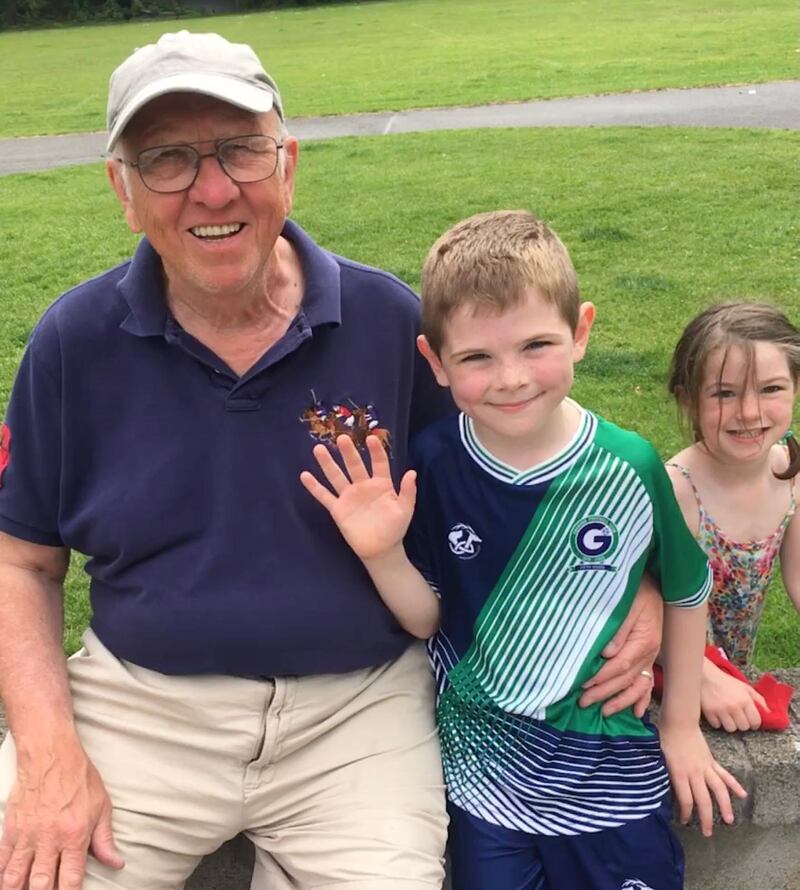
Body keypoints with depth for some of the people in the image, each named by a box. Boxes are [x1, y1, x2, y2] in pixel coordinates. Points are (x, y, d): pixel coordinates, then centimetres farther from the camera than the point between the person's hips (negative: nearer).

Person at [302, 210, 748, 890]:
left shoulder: (628, 468, -17)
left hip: (608, 768, 0)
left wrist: (682, 726, 9)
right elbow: (426, 619, -4)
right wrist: (382, 555, -23)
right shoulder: (432, 465, -13)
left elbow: (686, 592, 0)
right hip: (482, 764, 1)